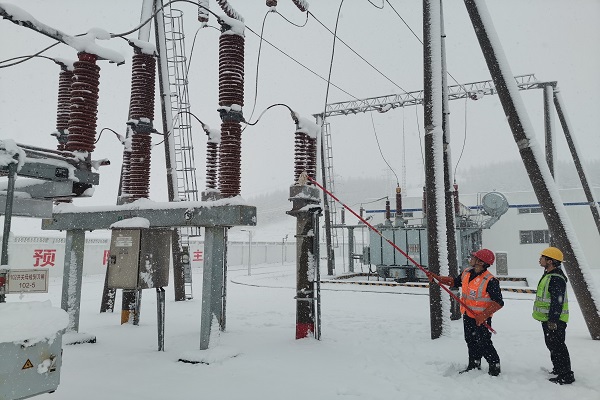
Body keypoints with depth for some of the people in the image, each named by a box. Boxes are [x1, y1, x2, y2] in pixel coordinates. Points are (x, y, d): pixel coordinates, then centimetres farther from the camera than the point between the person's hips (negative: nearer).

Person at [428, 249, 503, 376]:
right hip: (467, 315, 8)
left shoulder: (490, 281, -24)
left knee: (484, 344, 0)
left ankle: (495, 367, 21)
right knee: (470, 341, 19)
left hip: (481, 319, -8)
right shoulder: (466, 273, -1)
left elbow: (498, 303, -23)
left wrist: (484, 315, -30)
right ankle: (474, 366, 36)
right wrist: (437, 278, 6)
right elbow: (455, 282, 16)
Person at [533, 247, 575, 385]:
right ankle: (558, 369, 32)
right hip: (548, 318, 11)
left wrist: (552, 320, -25)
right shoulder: (549, 275, 13)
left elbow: (557, 302, -25)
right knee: (552, 345, 20)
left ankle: (566, 376, 3)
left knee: (557, 346, -5)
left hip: (555, 320, -11)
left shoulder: (556, 278, -22)